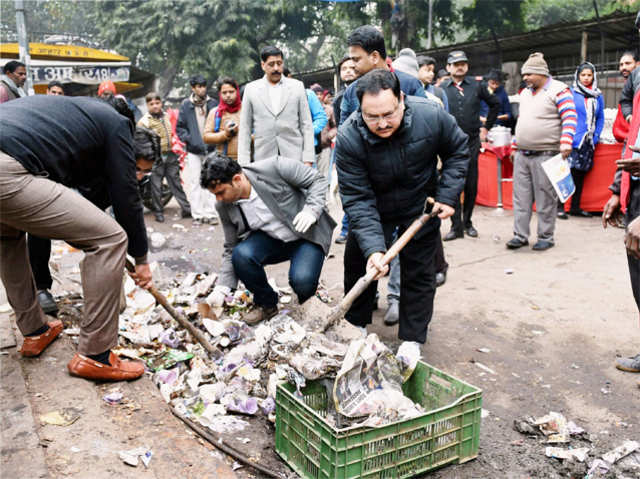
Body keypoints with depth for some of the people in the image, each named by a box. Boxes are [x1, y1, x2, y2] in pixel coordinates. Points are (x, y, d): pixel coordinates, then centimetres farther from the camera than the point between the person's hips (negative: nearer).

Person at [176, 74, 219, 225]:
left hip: (210, 150, 1)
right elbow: (179, 127, 8)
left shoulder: (212, 104, 7)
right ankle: (198, 214, 6)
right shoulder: (186, 105, 5)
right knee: (195, 183, 0)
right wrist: (189, 140, -7)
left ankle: (210, 212, 7)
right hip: (194, 151, 0)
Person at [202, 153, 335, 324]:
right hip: (270, 239, 4)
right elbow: (231, 248, 2)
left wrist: (311, 210, -28)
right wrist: (223, 287, -6)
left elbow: (317, 180, -12)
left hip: (307, 234, -4)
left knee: (302, 282, -30)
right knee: (241, 255, -27)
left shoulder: (274, 167, -23)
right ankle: (266, 303, 1)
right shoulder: (224, 207, -8)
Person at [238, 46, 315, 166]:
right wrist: (244, 164, 1)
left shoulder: (297, 86, 8)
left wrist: (308, 160, -3)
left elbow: (306, 125, 6)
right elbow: (245, 129, 8)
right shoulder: (251, 89, 8)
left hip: (294, 156, 0)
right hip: (264, 158, 0)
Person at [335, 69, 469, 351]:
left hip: (420, 207, 0)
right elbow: (357, 200, -29)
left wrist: (447, 195, -13)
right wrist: (373, 248, -39)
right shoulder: (348, 138, -29)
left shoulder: (431, 116, -26)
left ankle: (412, 339, 22)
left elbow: (457, 151, -5)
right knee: (358, 263, 9)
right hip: (373, 208, 0)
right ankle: (355, 325, 33)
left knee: (418, 273, 5)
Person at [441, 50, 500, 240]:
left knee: (471, 185, 6)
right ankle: (456, 226, 4)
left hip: (472, 141, 1)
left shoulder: (477, 85, 6)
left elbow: (495, 104, 18)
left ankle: (468, 222, 21)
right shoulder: (441, 89, 2)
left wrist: (486, 127, 14)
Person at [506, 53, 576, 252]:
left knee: (545, 199, -2)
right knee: (521, 197, 6)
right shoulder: (525, 93, 18)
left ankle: (546, 237, 8)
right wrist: (514, 147, 22)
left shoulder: (559, 90, -4)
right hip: (522, 155, 7)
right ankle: (520, 235, 12)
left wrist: (565, 142, -23)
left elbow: (570, 118, -10)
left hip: (545, 156, -7)